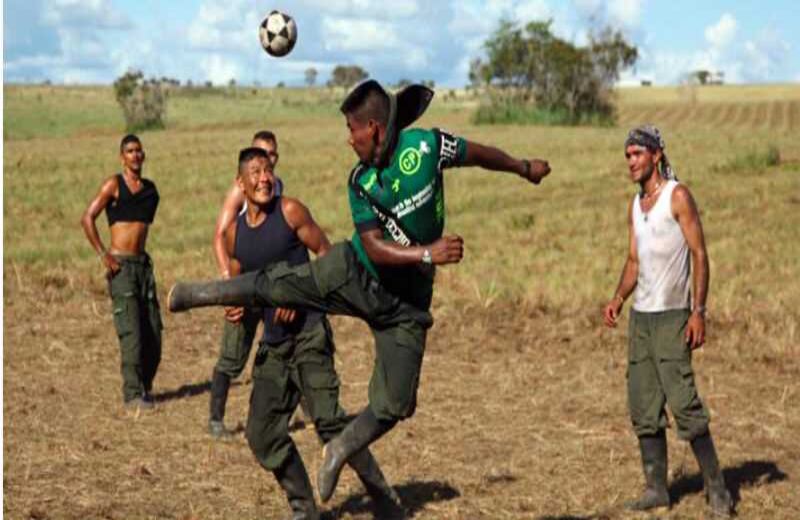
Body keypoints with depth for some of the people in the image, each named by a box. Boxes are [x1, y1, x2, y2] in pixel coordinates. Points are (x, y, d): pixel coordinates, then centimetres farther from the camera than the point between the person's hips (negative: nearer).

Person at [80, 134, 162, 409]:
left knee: (153, 332, 4)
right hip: (120, 266, -6)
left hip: (143, 264, 6)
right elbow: (87, 218, -10)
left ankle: (145, 386, 18)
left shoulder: (150, 189, 13)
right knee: (132, 332, -11)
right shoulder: (114, 184, -5)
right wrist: (103, 255, -13)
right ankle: (132, 394, -6)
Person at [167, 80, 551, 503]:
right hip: (354, 274, 1)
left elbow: (477, 154, 2)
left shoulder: (427, 145, -16)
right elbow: (375, 248, -18)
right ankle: (194, 294, 18)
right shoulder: (360, 182, -12)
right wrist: (427, 253, -33)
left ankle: (339, 451, 21)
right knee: (274, 284, -5)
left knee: (395, 405, -2)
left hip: (404, 301, -1)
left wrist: (524, 168, 18)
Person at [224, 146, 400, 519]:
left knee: (328, 419, -16)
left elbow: (326, 254, -3)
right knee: (262, 433, 4)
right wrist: (237, 306, -3)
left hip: (308, 331, -6)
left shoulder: (290, 211, -4)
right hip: (272, 341, 6)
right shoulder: (234, 233, 10)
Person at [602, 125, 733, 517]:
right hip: (640, 316, 7)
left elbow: (700, 255, -11)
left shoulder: (678, 196, -7)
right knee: (644, 408, 6)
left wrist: (699, 312, -18)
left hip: (672, 315, -7)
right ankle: (656, 489, 12)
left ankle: (716, 487, -2)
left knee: (683, 402, -11)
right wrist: (617, 299, 2)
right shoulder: (635, 205, 15)